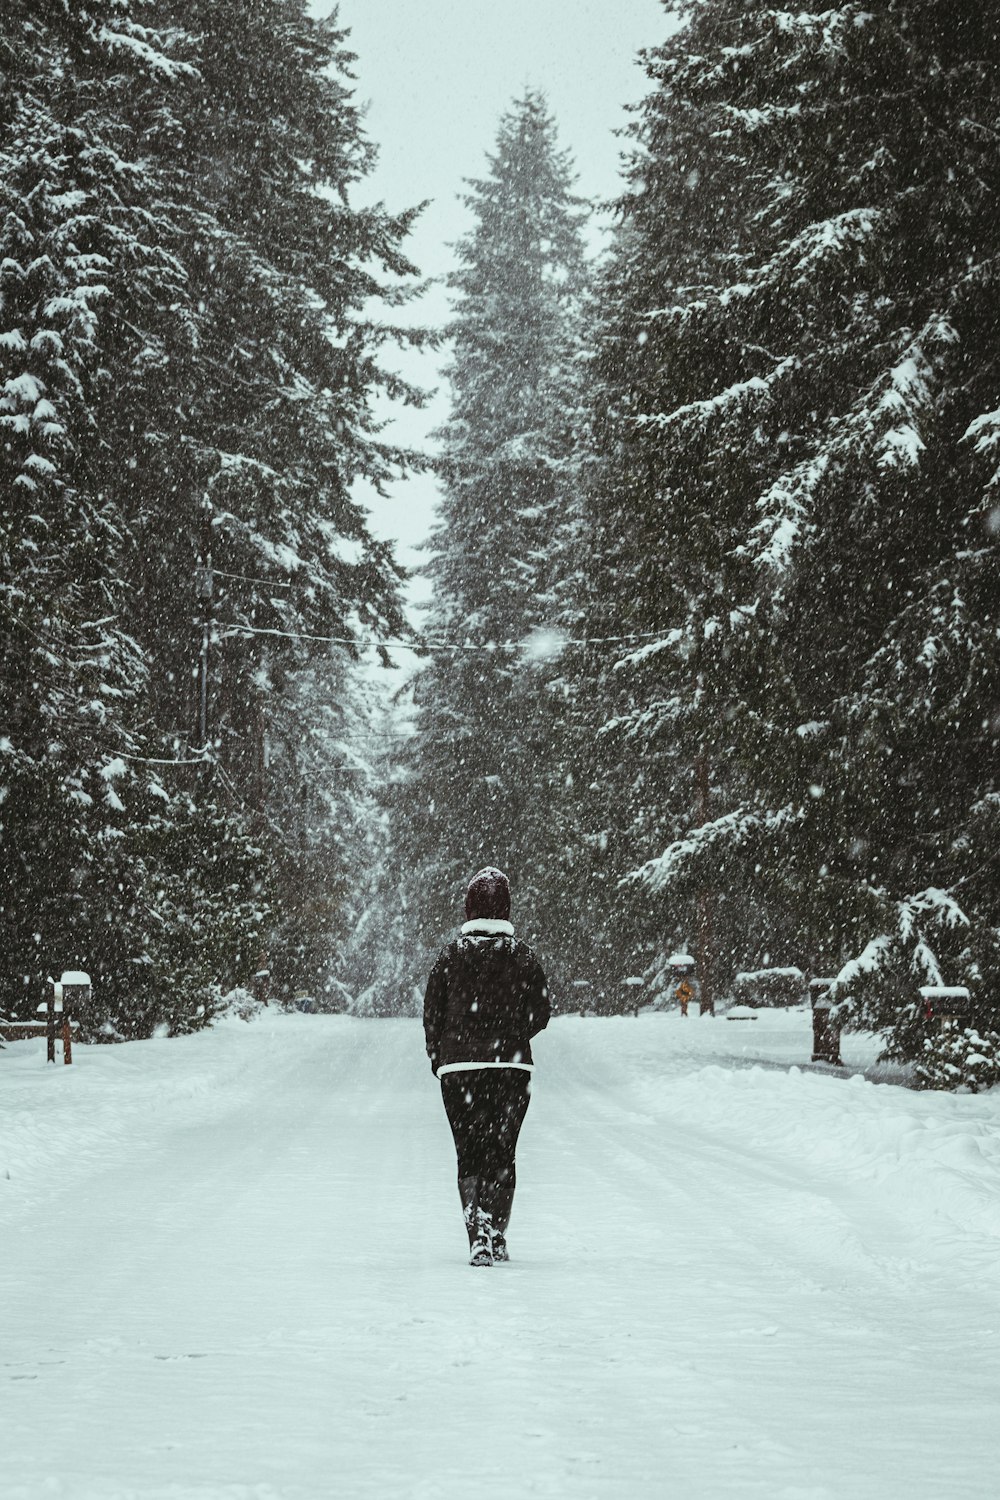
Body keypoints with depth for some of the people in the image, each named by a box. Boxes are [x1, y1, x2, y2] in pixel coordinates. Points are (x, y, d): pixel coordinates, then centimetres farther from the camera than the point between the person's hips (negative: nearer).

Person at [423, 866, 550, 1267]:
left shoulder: (452, 955, -1)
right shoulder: (523, 956, -1)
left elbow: (432, 1013, 2)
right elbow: (540, 1015, 3)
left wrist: (439, 1061, 14)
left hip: (458, 1068, 0)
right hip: (512, 1067, 0)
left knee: (469, 1157, 6)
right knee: (502, 1155, 9)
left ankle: (478, 1233, -10)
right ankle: (496, 1234, 1)